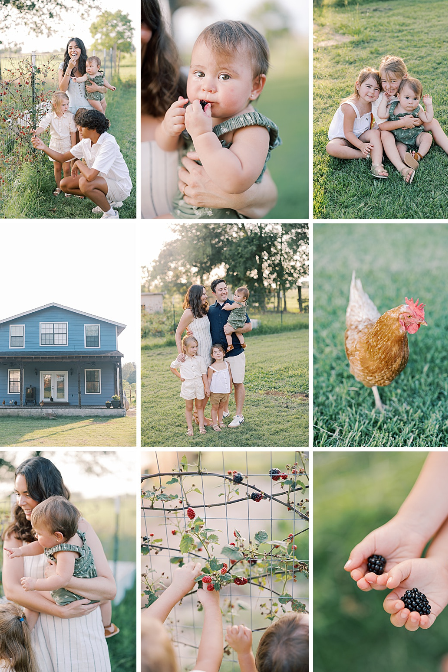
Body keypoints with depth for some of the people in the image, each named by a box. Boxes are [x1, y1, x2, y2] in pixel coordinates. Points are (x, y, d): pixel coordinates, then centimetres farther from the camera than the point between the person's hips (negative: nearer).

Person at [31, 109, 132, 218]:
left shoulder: (108, 143, -29)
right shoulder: (86, 142, -2)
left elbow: (90, 176, -37)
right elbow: (63, 157, 10)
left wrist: (78, 163, -17)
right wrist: (44, 147, -4)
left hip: (121, 186, -9)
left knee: (84, 183, -34)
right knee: (64, 184, 2)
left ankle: (111, 214, -9)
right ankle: (107, 200, 12)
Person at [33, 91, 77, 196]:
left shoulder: (70, 116, -10)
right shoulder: (50, 116, -8)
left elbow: (73, 133, -6)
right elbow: (43, 126, -20)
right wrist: (36, 132, -44)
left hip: (67, 146, -2)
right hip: (55, 146, 2)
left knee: (66, 168, -2)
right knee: (57, 168, 11)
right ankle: (58, 187, 28)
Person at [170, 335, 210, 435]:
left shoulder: (199, 359, -2)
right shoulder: (181, 360, -4)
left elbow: (204, 374, 1)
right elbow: (172, 367, 15)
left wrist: (207, 387, -1)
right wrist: (180, 376, 6)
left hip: (199, 384, 1)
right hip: (187, 385, -1)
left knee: (199, 406, 9)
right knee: (189, 407, 7)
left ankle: (201, 426, 15)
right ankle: (190, 428, 12)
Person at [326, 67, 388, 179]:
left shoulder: (372, 104, -5)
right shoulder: (350, 107, -28)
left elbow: (369, 126, 9)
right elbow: (348, 132, -23)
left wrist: (370, 137, -8)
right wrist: (361, 146, -31)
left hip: (360, 136, 6)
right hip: (342, 138, -6)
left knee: (376, 132, -22)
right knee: (331, 148, -36)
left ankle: (376, 165, -36)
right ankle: (365, 155, -29)